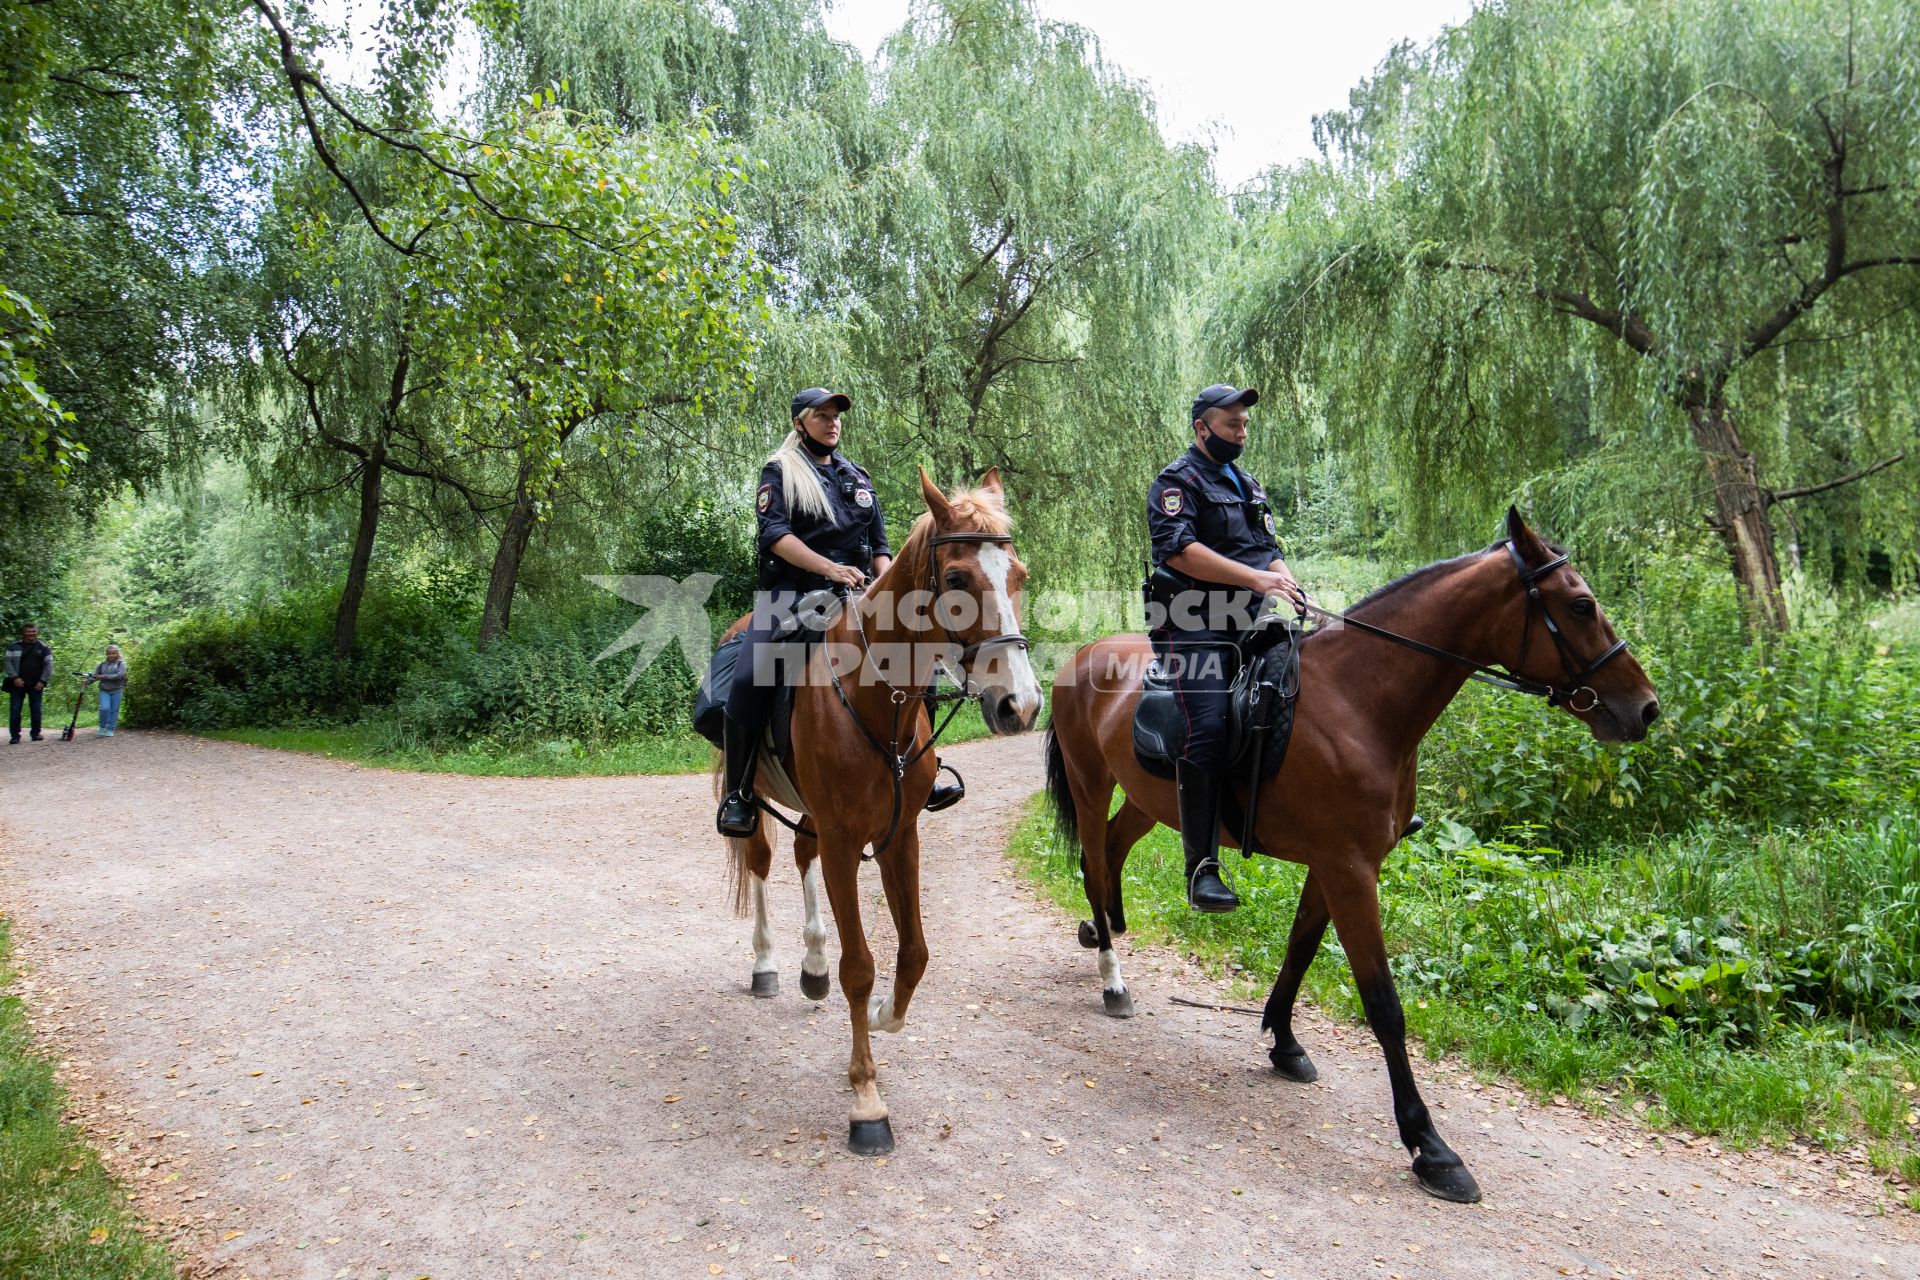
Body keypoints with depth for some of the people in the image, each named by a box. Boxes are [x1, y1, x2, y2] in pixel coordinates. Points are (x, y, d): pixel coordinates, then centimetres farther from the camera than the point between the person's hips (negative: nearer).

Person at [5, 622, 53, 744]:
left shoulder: (44, 648, 6)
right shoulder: (14, 647, 7)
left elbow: (48, 666, 2)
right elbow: (8, 662, 1)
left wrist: (43, 681, -9)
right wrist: (14, 677, -12)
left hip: (36, 685, 0)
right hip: (18, 683, 0)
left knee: (36, 710, 3)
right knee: (15, 710, -2)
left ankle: (36, 734, 11)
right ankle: (14, 736, 2)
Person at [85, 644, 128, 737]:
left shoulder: (121, 664, 1)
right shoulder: (102, 665, 10)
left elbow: (119, 675, -14)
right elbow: (94, 675, 5)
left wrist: (104, 677, -18)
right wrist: (87, 681, -15)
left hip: (116, 691, -1)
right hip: (104, 691, 1)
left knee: (114, 711, 1)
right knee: (105, 708, -16)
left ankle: (110, 730, 12)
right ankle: (102, 727, 3)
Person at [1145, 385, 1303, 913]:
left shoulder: (1249, 487, 26)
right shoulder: (1176, 481, 1)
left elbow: (1269, 551, 25)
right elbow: (1179, 550, -15)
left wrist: (1289, 584, 1)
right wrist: (1255, 578, -20)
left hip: (1251, 622, 8)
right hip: (1194, 625, -8)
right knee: (1208, 727, -23)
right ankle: (1202, 868, -22)